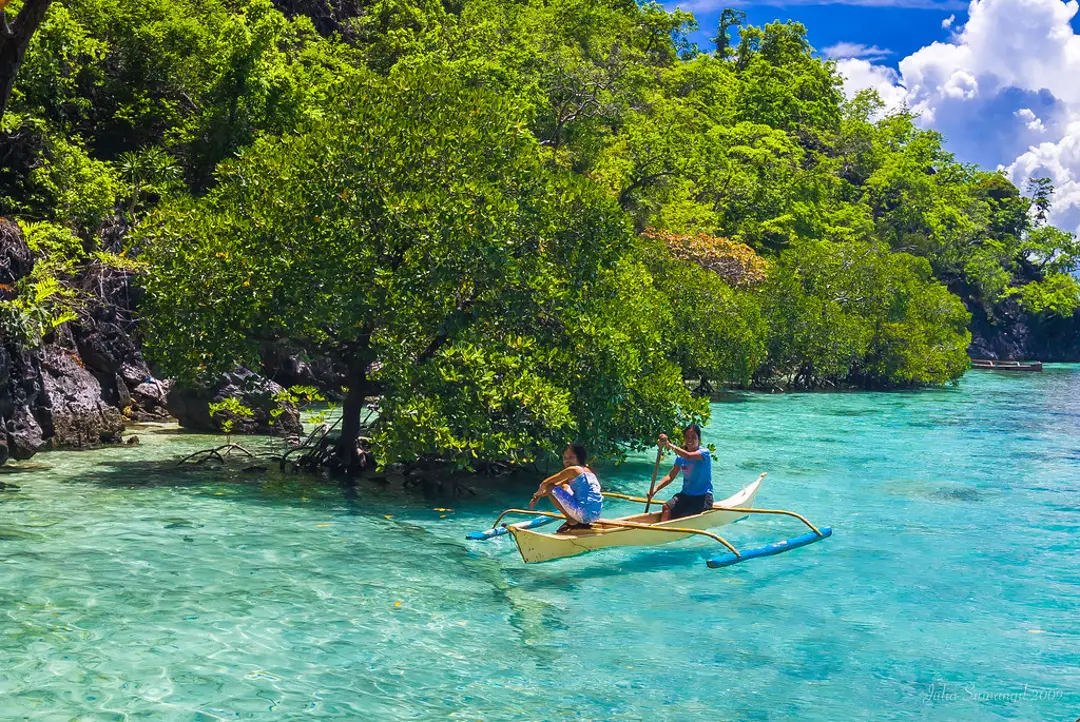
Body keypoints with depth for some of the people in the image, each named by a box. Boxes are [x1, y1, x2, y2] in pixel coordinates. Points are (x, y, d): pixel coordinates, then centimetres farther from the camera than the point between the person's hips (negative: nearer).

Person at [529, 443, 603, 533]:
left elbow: (544, 484, -3)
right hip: (595, 515, 9)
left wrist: (537, 494, 18)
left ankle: (572, 522, -1)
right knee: (564, 487, 28)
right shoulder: (588, 470, 20)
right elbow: (558, 485, 25)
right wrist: (539, 496, 24)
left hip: (584, 514, -9)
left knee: (551, 488, -4)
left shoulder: (573, 470, -6)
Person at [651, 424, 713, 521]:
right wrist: (656, 488, -7)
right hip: (686, 495, 5)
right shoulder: (680, 456, 8)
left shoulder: (704, 452, -11)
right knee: (667, 507, -22)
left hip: (703, 497, -5)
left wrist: (669, 445, -41)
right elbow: (671, 476, 9)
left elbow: (688, 456, -32)